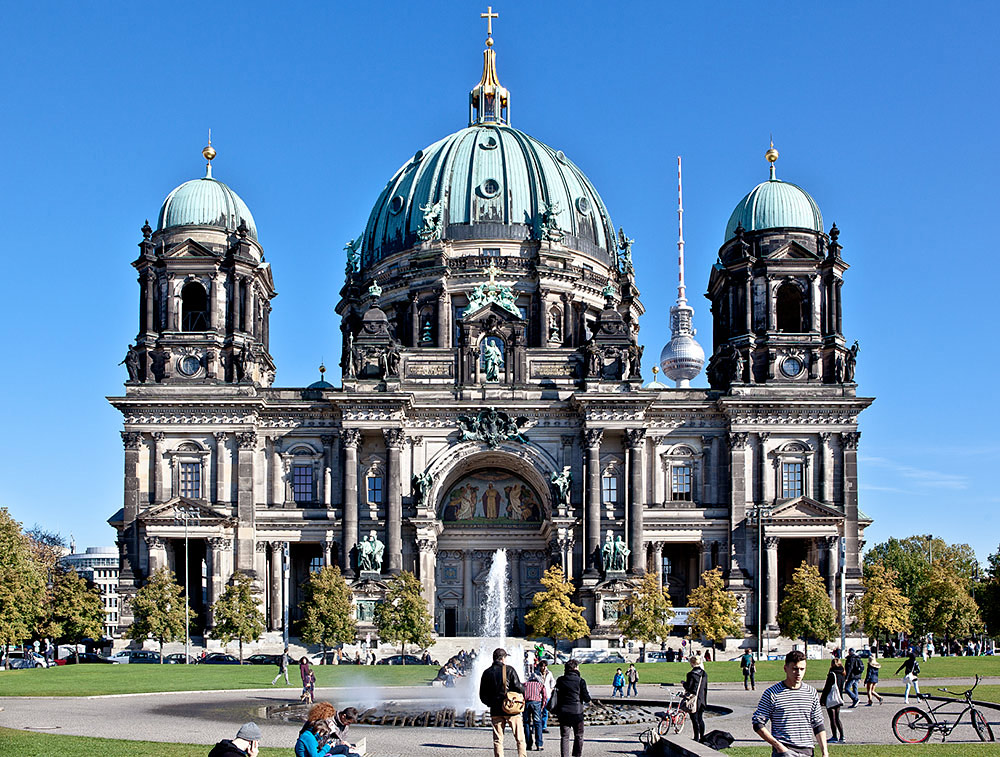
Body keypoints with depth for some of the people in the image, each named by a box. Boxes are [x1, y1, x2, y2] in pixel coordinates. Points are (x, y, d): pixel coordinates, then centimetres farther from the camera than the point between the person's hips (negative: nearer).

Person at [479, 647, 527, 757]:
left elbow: (482, 696, 6)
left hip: (495, 711, 3)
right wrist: (524, 689, 10)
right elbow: (518, 688, -11)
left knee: (498, 740, 7)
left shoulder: (487, 673, 5)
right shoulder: (509, 670, -7)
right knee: (520, 738, 5)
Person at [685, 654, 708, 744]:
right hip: (702, 699, 7)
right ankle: (702, 736, 21)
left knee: (694, 719, 0)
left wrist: (684, 683, 2)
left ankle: (696, 737, 1)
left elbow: (689, 687, -16)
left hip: (694, 699, -7)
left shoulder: (691, 674, -17)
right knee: (701, 719, 16)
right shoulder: (704, 673, 4)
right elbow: (705, 687, 11)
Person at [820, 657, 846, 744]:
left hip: (831, 699, -7)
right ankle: (841, 736, 11)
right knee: (837, 718, 14)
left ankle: (834, 737, -1)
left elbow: (827, 688, -14)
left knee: (832, 719, -2)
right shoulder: (842, 675, 7)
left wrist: (822, 699, -9)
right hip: (839, 699, 7)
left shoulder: (832, 674, -15)